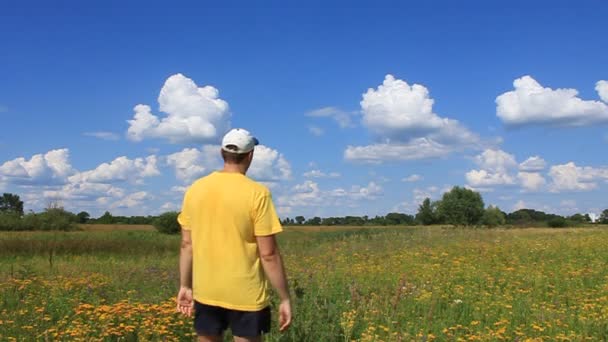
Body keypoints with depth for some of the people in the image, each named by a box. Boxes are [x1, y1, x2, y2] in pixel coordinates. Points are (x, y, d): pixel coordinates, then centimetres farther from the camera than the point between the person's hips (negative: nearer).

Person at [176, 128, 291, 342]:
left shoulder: (195, 190, -1)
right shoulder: (257, 194, -14)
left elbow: (187, 245, 4)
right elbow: (269, 254, -15)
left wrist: (185, 286, 14)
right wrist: (285, 299, -7)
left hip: (206, 292, 4)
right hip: (246, 295, -4)